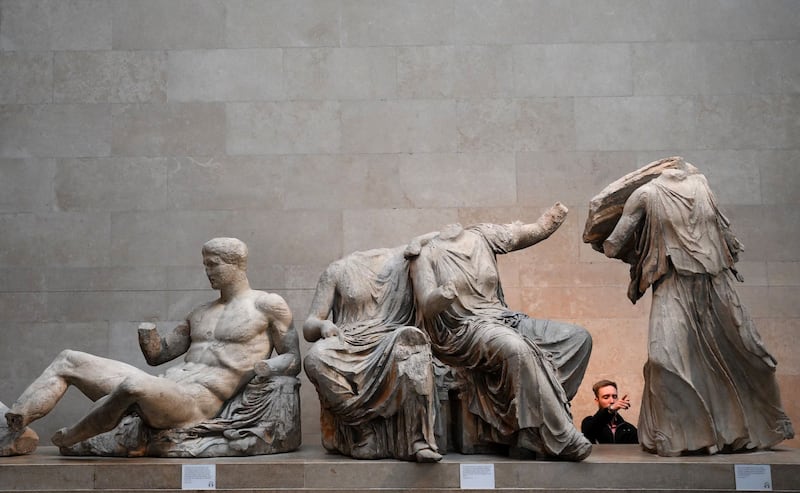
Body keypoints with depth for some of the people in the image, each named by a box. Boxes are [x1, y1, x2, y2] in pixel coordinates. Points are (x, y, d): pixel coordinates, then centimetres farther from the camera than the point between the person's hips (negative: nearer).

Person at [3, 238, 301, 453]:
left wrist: (268, 367, -17)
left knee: (134, 385, -40)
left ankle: (70, 440, -13)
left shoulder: (267, 305, 5)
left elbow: (293, 359, 5)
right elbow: (158, 355, 24)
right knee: (68, 361, 3)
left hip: (196, 402, -8)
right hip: (164, 388, 8)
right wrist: (149, 337, 0)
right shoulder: (201, 313, 24)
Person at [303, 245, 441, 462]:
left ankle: (416, 439, -36)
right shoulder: (338, 270, 11)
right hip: (348, 349, 0)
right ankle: (364, 430, -22)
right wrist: (323, 325, -16)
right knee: (315, 357, -32)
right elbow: (308, 328, 9)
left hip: (394, 345, 0)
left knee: (410, 338, -34)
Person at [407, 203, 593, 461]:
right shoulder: (427, 254, -2)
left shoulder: (481, 236, 11)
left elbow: (538, 230, 9)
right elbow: (427, 306, -13)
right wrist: (448, 292, -34)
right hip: (465, 329, -7)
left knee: (579, 337, -3)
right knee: (517, 349, -37)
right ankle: (561, 437, -30)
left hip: (503, 319, 7)